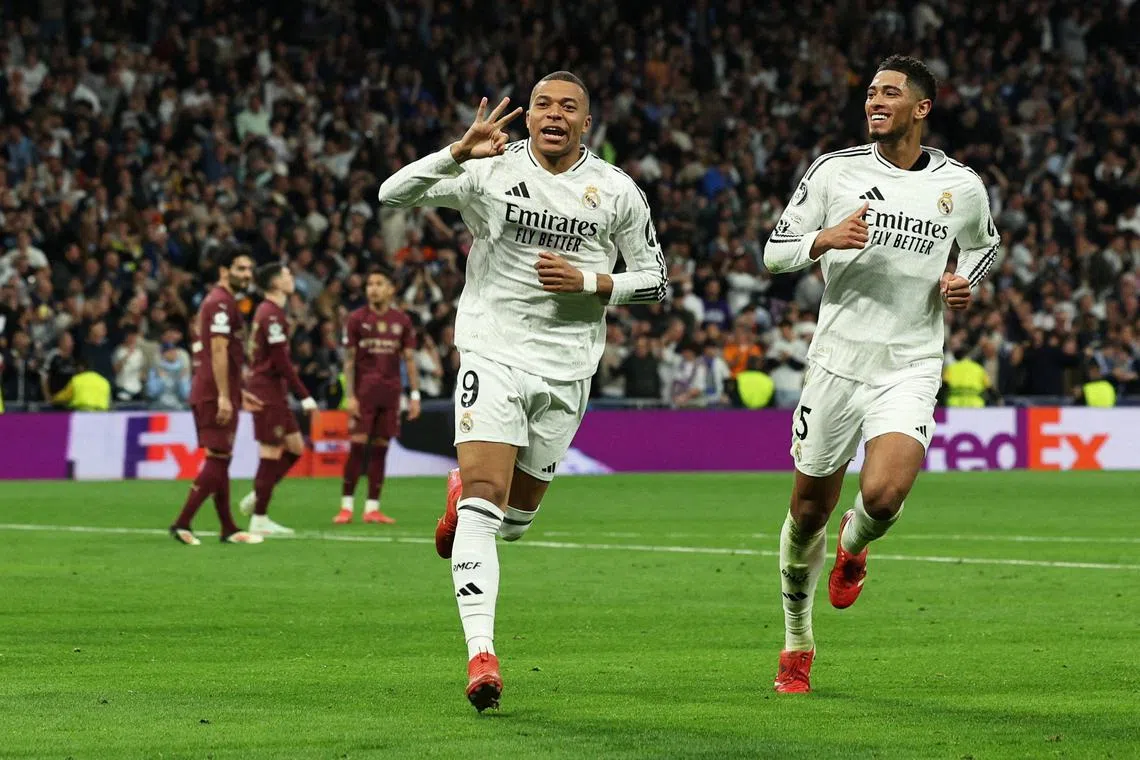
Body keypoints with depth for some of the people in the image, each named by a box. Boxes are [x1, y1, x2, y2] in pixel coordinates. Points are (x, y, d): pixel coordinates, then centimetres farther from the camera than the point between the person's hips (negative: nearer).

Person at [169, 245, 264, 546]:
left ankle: (229, 530, 16)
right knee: (217, 459, -9)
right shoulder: (221, 303, -13)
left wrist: (238, 393, 27)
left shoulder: (219, 302, 19)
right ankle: (182, 524, -10)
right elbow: (218, 352, -21)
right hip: (215, 394, -10)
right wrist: (224, 396, -24)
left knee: (220, 461, 12)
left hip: (215, 394, 10)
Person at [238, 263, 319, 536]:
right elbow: (281, 362, -20)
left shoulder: (266, 311, 16)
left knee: (295, 447, 12)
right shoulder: (272, 315, -16)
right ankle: (259, 520, 0)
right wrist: (305, 396, -17)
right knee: (271, 454, -5)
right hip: (267, 393, -10)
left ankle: (256, 498, 14)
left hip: (273, 393, 10)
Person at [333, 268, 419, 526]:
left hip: (390, 393, 3)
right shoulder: (356, 319, 1)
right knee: (357, 446, -8)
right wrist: (349, 395, -8)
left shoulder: (402, 321, 8)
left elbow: (409, 359, 10)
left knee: (380, 448, 3)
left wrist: (415, 395, 3)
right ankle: (346, 506, -4)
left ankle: (372, 508, 7)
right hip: (363, 391, -2)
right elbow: (349, 360, 0)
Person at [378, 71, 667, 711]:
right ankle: (481, 656, -21)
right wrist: (459, 152, -25)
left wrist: (590, 283, -11)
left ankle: (465, 494, 49)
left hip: (567, 367, 3)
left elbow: (655, 279, 7)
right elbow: (393, 195, -11)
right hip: (493, 352, -2)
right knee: (484, 503, -18)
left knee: (516, 519, 12)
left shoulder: (618, 192, 0)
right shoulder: (490, 171, -4)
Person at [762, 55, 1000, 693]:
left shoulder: (962, 187, 2)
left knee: (883, 495, -23)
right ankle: (797, 644, 27)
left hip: (911, 368, -1)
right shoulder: (835, 170, 0)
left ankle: (854, 545, 15)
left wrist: (966, 283, 0)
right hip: (839, 361, 1)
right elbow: (775, 252, 3)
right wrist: (825, 239, -18)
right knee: (809, 511, 7)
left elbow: (983, 246, 23)